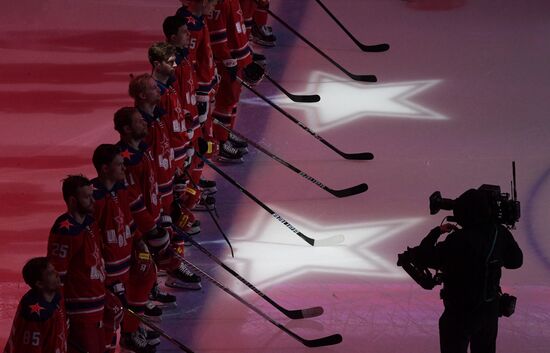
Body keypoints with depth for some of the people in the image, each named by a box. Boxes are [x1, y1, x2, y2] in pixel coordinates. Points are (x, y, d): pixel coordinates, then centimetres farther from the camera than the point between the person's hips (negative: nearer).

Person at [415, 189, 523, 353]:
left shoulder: (459, 241, -27)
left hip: (461, 312, -6)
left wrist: (437, 231, -5)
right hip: (490, 309, 6)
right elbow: (516, 261, 6)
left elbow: (426, 257, -19)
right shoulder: (500, 233, -8)